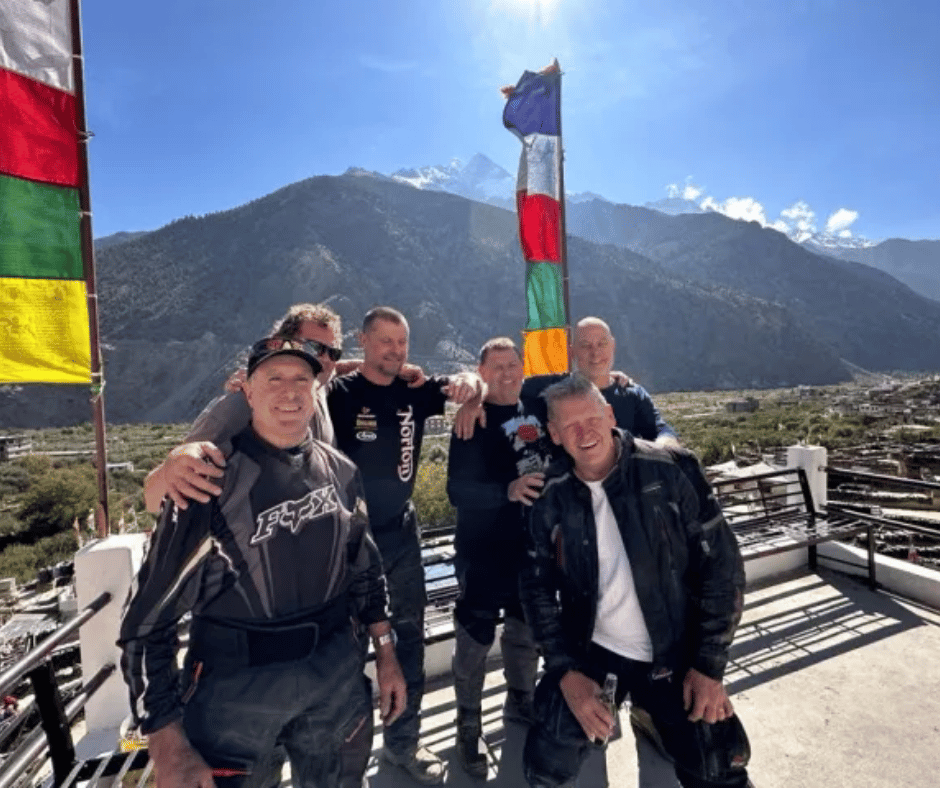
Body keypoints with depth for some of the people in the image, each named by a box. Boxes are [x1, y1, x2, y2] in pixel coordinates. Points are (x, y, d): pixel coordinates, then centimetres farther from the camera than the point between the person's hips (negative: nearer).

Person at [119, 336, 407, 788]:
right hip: (235, 683, -4)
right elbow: (148, 621, -12)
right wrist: (168, 749, -13)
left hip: (337, 674, 4)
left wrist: (386, 658, 10)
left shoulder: (341, 472, -3)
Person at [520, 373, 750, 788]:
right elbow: (538, 586, -1)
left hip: (676, 656, -1)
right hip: (589, 652, 2)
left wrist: (709, 665, -10)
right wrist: (566, 671, -8)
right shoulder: (551, 497, -9)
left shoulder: (670, 470, -16)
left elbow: (722, 566, -9)